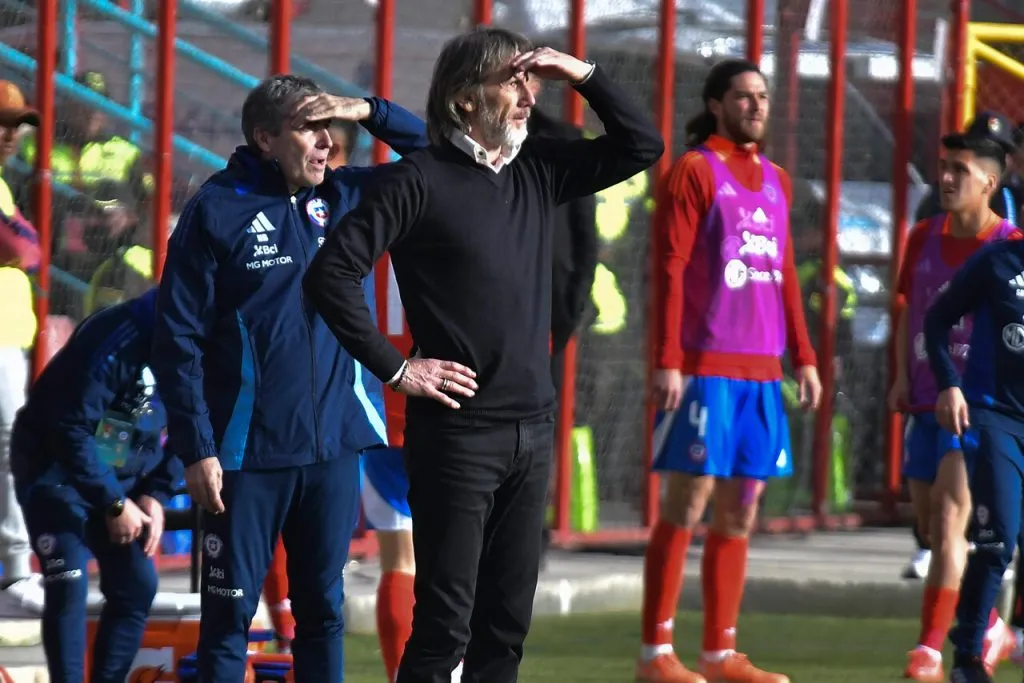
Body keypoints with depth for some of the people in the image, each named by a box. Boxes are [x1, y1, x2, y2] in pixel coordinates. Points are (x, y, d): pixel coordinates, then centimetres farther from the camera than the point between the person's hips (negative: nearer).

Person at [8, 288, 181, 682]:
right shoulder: (115, 339, -30)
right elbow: (71, 430, -30)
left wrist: (156, 494, -9)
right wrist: (113, 503, -26)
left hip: (120, 476, 7)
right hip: (55, 469, -7)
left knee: (137, 585, 0)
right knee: (69, 584, -17)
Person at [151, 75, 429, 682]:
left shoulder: (345, 197, 7)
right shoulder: (218, 210, -7)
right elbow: (178, 340, -8)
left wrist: (370, 112, -4)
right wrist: (197, 449, -13)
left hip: (334, 447, 4)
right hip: (249, 451, -4)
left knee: (324, 609, 10)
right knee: (230, 613, 2)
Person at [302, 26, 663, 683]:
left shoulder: (537, 172, 10)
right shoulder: (420, 180, -8)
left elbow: (641, 146, 16)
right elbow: (333, 273, -13)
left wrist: (583, 76, 3)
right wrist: (394, 366, -12)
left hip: (533, 431, 6)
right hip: (457, 429, -6)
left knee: (507, 620, 9)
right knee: (446, 621, -6)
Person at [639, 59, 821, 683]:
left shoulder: (776, 181, 17)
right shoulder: (694, 171, -3)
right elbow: (670, 269, -8)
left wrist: (804, 356, 14)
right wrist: (667, 361, -15)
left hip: (761, 371, 7)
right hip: (704, 367, -7)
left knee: (740, 510, 8)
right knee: (687, 504, -7)